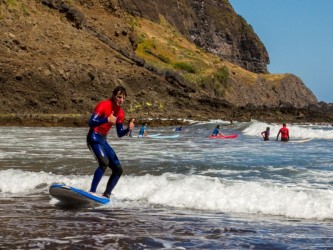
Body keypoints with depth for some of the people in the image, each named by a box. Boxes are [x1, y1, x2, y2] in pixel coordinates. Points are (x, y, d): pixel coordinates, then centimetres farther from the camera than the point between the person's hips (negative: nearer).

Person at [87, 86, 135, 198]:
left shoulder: (120, 113, 9)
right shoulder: (104, 105, -14)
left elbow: (119, 134, 12)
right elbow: (91, 123, -21)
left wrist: (128, 129, -8)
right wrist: (107, 119, -33)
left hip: (103, 140, 8)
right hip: (94, 137, -8)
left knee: (118, 170, 6)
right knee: (104, 162, -31)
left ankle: (106, 195, 15)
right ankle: (92, 192, -31)